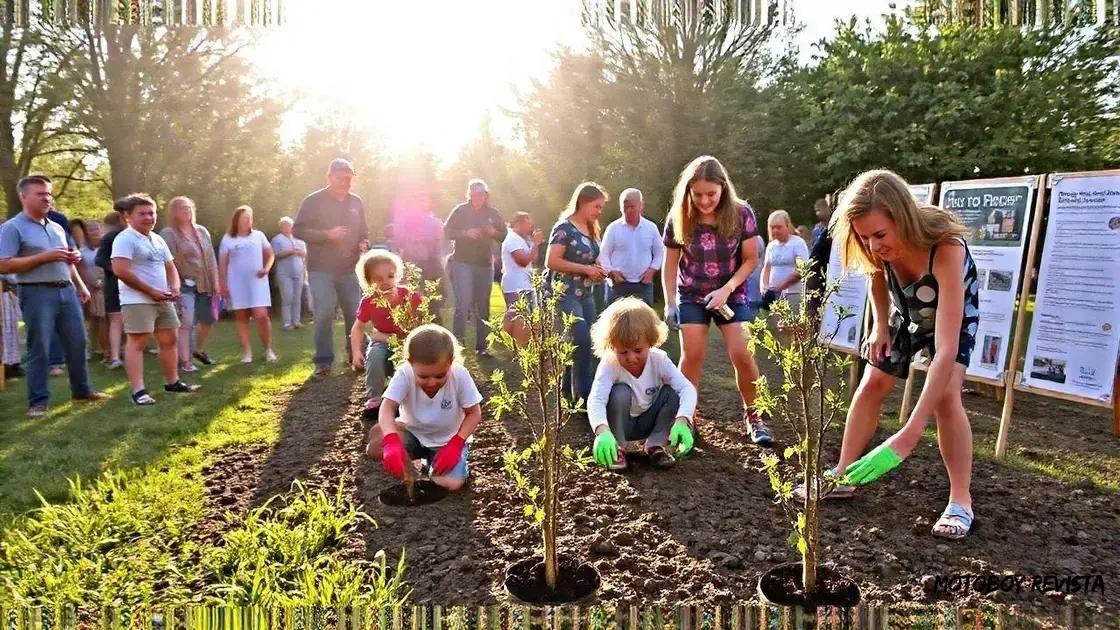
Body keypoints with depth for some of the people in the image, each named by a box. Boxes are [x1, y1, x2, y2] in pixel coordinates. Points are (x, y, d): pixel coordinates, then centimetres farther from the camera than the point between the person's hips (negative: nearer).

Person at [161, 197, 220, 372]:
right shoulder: (168, 234, -6)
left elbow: (211, 258, 15)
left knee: (209, 320, 16)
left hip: (205, 285, 7)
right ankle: (184, 361, -7)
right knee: (186, 323, -13)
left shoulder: (202, 231, 13)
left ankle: (199, 350, 38)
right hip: (185, 286, -7)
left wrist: (215, 281, 10)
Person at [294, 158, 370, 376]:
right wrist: (327, 234, -17)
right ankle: (323, 361, 1)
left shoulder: (356, 202, 11)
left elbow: (363, 231, 22)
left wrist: (364, 243, -1)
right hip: (321, 270, -4)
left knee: (355, 313, 5)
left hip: (348, 269, 4)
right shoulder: (314, 201, -3)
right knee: (324, 315, -9)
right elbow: (298, 230, -6)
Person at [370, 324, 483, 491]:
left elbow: (474, 413, -13)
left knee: (451, 483, -27)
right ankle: (407, 470, 1)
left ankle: (431, 459, 7)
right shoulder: (405, 374, -24)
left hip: (448, 440, -1)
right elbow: (387, 408, -35)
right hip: (413, 434, 1)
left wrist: (455, 445, -25)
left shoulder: (460, 376, -25)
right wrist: (391, 442, -54)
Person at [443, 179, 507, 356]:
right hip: (462, 263, -3)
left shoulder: (493, 214, 9)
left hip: (485, 264, 4)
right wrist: (466, 233, -17)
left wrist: (494, 232, -9)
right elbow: (447, 231, -2)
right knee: (463, 304, -15)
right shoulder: (460, 210, 1)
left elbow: (505, 236, 12)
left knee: (483, 307, 8)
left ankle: (481, 346, 16)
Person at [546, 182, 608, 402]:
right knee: (583, 343, -15)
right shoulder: (565, 227, -11)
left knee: (591, 343, 9)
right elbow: (552, 261, -19)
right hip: (566, 294, -9)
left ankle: (569, 390, 23)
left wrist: (597, 269, 6)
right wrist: (586, 269, -18)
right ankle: (584, 397, -7)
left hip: (585, 294, 9)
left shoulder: (591, 230, 14)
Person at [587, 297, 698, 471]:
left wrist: (681, 421, -49)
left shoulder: (659, 360, -20)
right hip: (620, 424, -2)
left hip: (649, 421, 2)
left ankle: (655, 446, -6)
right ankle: (617, 449, -12)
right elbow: (595, 399, -41)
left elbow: (687, 389, -29)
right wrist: (602, 431, -62)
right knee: (620, 392, -32)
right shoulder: (609, 364, -27)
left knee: (672, 392, -23)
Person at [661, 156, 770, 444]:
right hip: (691, 296, 1)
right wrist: (669, 304, -7)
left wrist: (727, 289, -18)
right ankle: (687, 419, 7)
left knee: (742, 355, -9)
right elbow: (670, 265, -3)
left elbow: (751, 260, -8)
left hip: (732, 295, 0)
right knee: (692, 355, -5)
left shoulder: (741, 214, -15)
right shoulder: (679, 219, -12)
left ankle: (753, 415, 10)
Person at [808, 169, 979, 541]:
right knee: (872, 384, 0)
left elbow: (947, 351, -52)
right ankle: (842, 476, 11)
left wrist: (908, 436, -58)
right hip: (906, 310, 5)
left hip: (956, 312, -4)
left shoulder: (946, 249, -45)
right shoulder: (881, 245, -31)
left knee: (945, 396, -21)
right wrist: (880, 326, -10)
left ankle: (961, 501, -8)